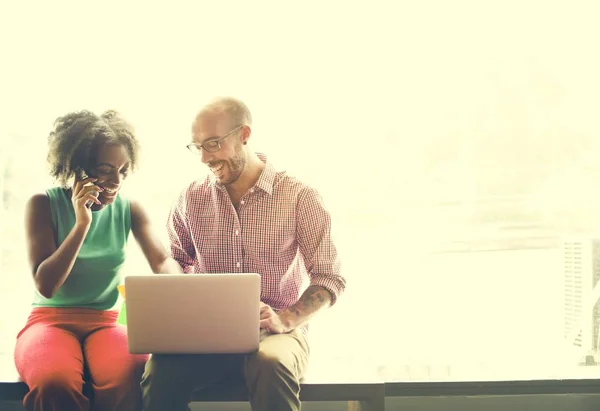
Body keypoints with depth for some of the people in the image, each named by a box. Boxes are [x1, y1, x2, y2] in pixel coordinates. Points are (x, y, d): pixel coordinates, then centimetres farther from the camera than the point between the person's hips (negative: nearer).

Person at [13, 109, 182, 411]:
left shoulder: (129, 209, 6)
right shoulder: (44, 204, -3)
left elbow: (162, 260, -2)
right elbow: (45, 285, -9)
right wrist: (82, 224, -17)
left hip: (105, 322, 2)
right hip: (50, 321, -2)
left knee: (132, 377, -35)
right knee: (54, 383, -38)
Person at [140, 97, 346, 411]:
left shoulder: (299, 197, -1)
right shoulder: (191, 199, 9)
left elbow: (328, 277, 0)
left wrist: (286, 319, -17)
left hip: (275, 332, -3)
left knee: (270, 363, -39)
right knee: (160, 368, -30)